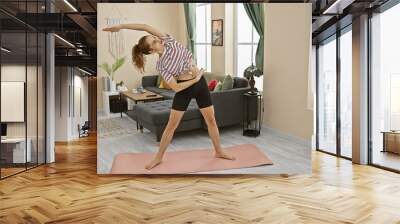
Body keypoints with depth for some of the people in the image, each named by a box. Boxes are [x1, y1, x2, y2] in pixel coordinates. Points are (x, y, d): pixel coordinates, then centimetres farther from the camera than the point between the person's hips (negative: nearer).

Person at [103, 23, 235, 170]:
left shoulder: (169, 41, -4)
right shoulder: (160, 66, -13)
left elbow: (146, 27, -9)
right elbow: (176, 88, -20)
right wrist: (196, 79, -19)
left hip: (200, 84, 3)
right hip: (184, 89, -3)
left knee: (211, 120, 9)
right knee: (172, 125, 3)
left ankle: (219, 151, 26)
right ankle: (158, 157, 19)